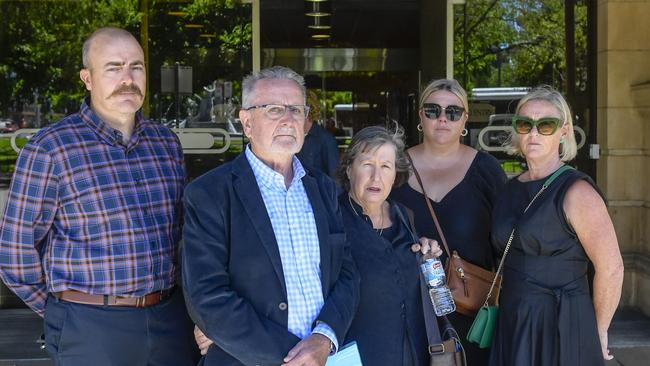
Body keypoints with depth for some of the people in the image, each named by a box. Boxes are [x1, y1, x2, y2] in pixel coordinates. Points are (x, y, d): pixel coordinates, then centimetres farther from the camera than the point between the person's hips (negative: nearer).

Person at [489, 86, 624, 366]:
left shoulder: (576, 192, -13)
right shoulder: (511, 189, 8)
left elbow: (611, 269, -14)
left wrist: (597, 333, -6)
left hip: (563, 329, -6)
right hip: (512, 327, 6)